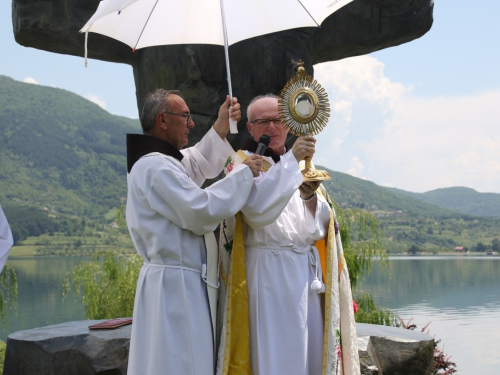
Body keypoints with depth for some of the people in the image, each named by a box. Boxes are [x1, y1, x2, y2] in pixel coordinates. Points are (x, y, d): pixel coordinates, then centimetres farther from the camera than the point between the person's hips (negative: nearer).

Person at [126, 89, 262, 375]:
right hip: (176, 287, -11)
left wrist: (221, 127, 18)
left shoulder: (158, 161, 13)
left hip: (174, 284, 11)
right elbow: (202, 210, -23)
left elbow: (197, 165, 29)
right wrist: (244, 173, -12)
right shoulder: (156, 167, -18)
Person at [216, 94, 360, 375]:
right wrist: (290, 161, -22)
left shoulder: (302, 164, 17)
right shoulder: (242, 164, -1)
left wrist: (310, 198, -11)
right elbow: (256, 210, -21)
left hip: (308, 273, 6)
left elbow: (323, 224, 9)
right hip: (268, 274, -6)